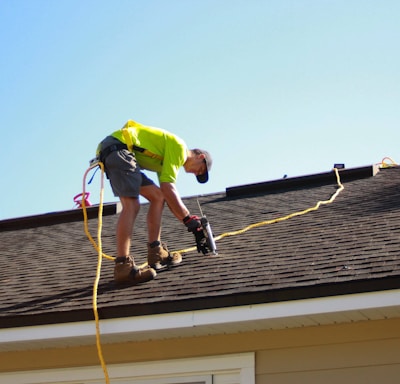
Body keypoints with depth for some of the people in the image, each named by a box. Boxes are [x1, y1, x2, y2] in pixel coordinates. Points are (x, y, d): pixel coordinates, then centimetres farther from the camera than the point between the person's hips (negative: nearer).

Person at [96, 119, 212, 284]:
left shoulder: (167, 160, 26)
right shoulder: (179, 147, -3)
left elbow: (169, 195, 26)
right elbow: (168, 188, -11)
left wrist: (189, 221, 21)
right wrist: (188, 218, -6)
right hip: (119, 148, -11)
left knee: (158, 196, 12)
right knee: (131, 206, -21)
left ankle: (156, 254, 9)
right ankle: (123, 266, -29)